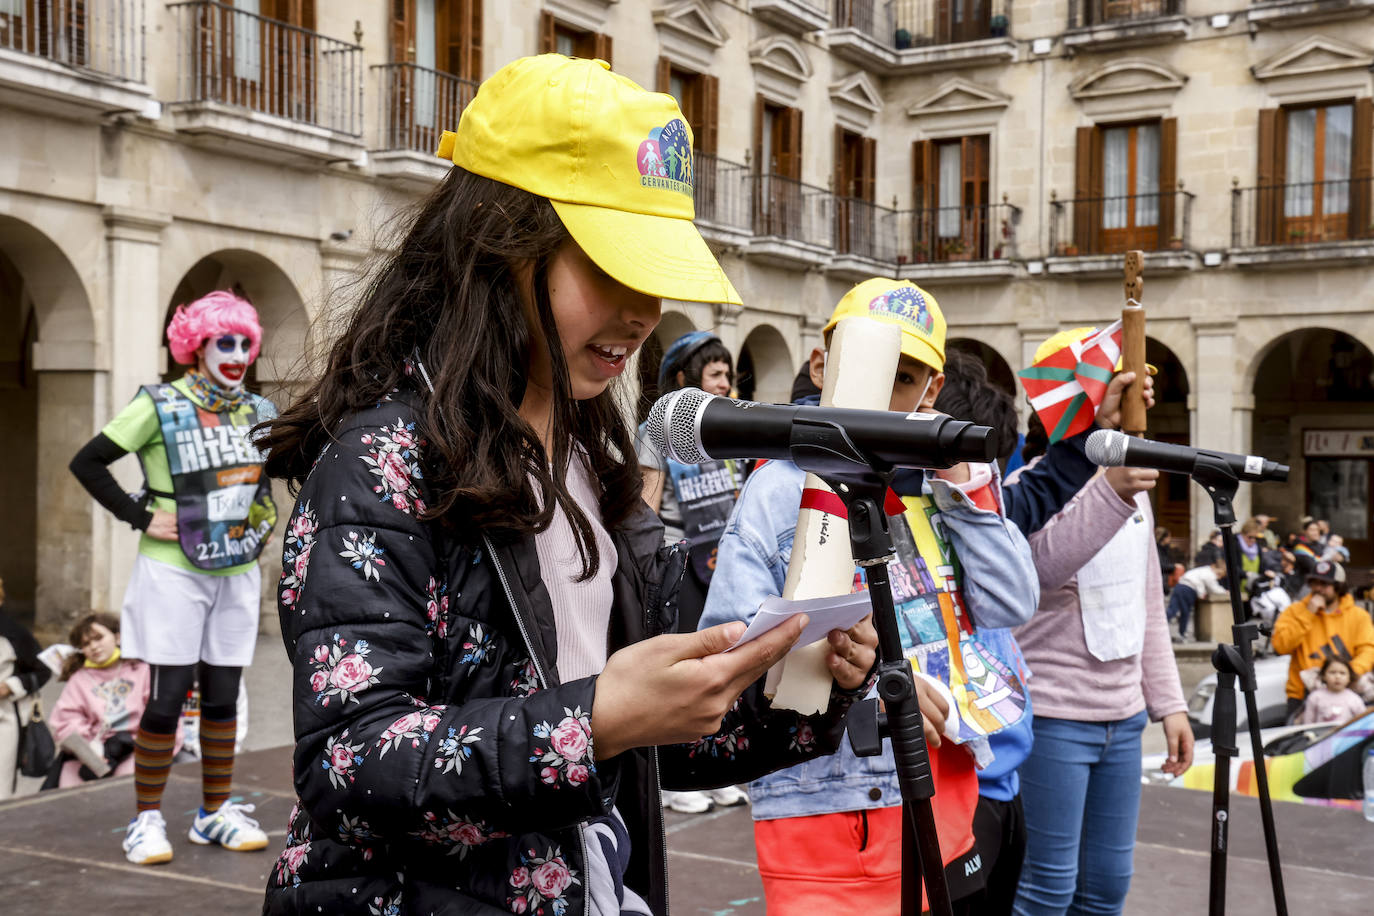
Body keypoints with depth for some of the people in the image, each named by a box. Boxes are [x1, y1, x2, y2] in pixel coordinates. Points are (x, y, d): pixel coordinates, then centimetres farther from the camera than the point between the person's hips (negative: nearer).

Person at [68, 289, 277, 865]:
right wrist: (140, 518, -11)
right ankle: (146, 818, 10)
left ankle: (215, 813, 22)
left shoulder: (257, 412, 7)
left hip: (237, 573, 5)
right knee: (168, 696, -4)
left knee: (223, 696, 10)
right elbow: (87, 463, -7)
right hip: (174, 571, -5)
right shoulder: (160, 406, -8)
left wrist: (265, 517, 13)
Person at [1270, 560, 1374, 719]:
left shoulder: (1358, 616, 12)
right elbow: (1280, 646, -5)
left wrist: (1355, 670, -19)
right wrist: (1308, 615, -7)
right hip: (1303, 694, 0)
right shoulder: (1295, 611, 9)